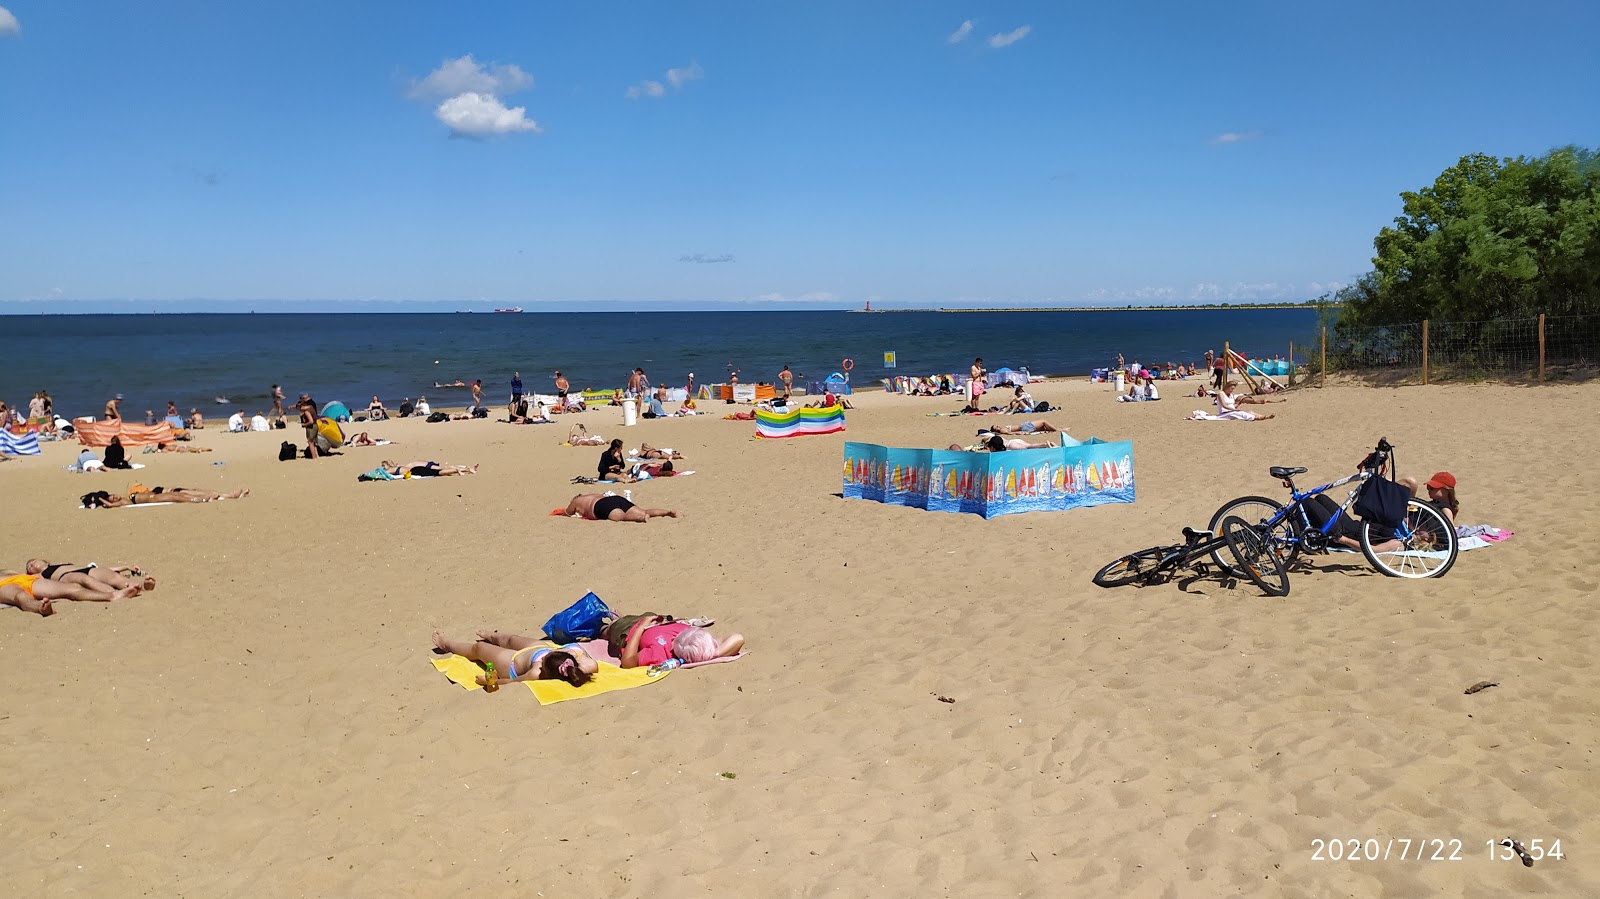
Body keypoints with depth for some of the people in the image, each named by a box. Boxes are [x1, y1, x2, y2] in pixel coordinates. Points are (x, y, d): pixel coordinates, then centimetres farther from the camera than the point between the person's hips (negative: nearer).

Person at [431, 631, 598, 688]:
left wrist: (490, 681, -31)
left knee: (478, 647, 25)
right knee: (511, 639, 36)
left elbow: (513, 681, -34)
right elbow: (595, 665, -24)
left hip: (514, 664, -4)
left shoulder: (537, 674, -49)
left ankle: (446, 644, 58)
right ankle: (493, 637, 75)